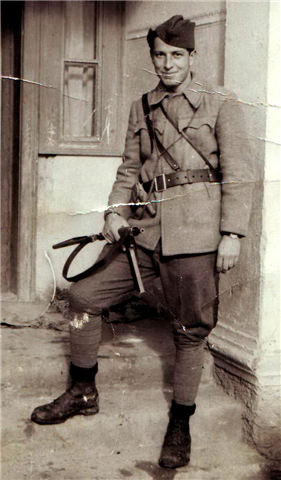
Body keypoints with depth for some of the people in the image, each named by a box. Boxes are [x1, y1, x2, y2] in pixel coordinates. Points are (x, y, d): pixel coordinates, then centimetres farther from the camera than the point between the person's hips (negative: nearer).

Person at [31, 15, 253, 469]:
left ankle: (180, 425, 19)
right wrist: (115, 212, 2)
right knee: (84, 295, 4)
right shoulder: (142, 108, 16)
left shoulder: (221, 103, 2)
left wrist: (232, 233, -11)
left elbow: (238, 174, -3)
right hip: (145, 230, 5)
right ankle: (83, 393, 23)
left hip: (194, 232, -5)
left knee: (190, 330, 1)